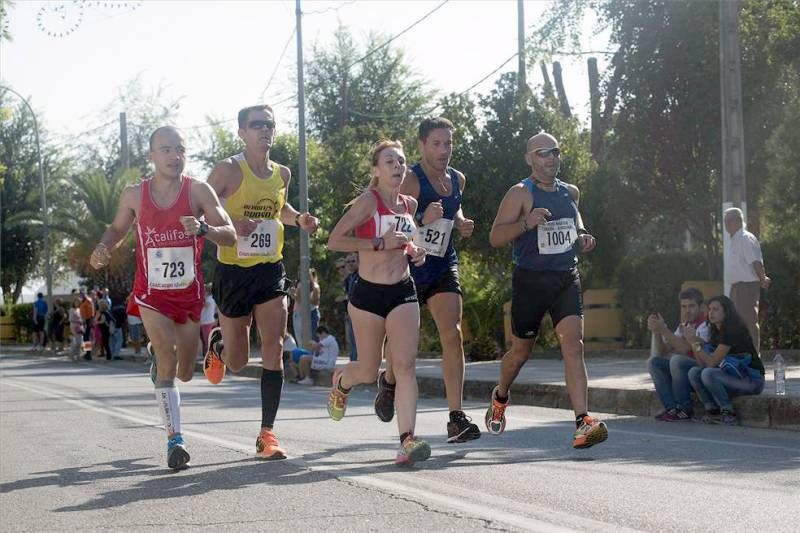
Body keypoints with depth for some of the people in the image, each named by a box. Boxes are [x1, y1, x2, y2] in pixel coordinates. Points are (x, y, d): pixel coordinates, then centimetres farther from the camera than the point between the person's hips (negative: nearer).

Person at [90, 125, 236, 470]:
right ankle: (174, 438, -16)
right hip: (152, 293, -1)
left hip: (189, 293, 1)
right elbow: (118, 228, 14)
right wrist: (104, 247, -8)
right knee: (168, 359, -20)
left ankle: (160, 362, 50)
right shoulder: (134, 195, -4)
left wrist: (203, 228, -34)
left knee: (184, 373, 13)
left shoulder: (198, 191, -9)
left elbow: (230, 236, -14)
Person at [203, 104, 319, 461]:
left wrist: (299, 220, 8)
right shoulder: (229, 170, -9)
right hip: (233, 270, -4)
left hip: (271, 270, 4)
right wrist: (230, 224, -26)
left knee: (274, 349, -11)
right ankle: (217, 343, 46)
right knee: (237, 361, 7)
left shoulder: (282, 174, 8)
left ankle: (267, 434, -7)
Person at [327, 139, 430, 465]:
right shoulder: (368, 201, -10)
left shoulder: (409, 205, 9)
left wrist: (415, 252, 7)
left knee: (405, 364, -12)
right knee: (368, 371, 9)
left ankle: (407, 440, -16)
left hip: (403, 292, 4)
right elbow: (334, 240, -16)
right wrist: (380, 244, -21)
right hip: (368, 293, -4)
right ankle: (340, 381, 45)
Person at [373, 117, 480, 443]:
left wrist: (460, 224, 7)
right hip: (408, 268, -4)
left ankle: (456, 418, -14)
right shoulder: (411, 180, -15)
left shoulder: (457, 180, 7)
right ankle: (389, 381, 45)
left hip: (444, 268, 4)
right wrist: (421, 219, -33)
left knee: (453, 337, -12)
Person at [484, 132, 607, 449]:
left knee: (573, 344, -15)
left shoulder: (570, 193, 12)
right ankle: (500, 397, 42)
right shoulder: (521, 194, -6)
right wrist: (527, 223, -26)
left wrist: (582, 238, 10)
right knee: (521, 351, 10)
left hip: (567, 278, 4)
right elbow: (495, 238, -11)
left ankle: (583, 422, -23)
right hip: (530, 279, -3)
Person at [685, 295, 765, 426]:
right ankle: (712, 411, -12)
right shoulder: (717, 332, 11)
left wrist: (695, 343, -20)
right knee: (694, 372, -8)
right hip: (734, 376, 9)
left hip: (752, 380, -9)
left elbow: (712, 362, -22)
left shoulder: (733, 331, -17)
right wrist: (695, 341, -6)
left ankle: (729, 414, -18)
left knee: (708, 374, -30)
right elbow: (703, 363, 5)